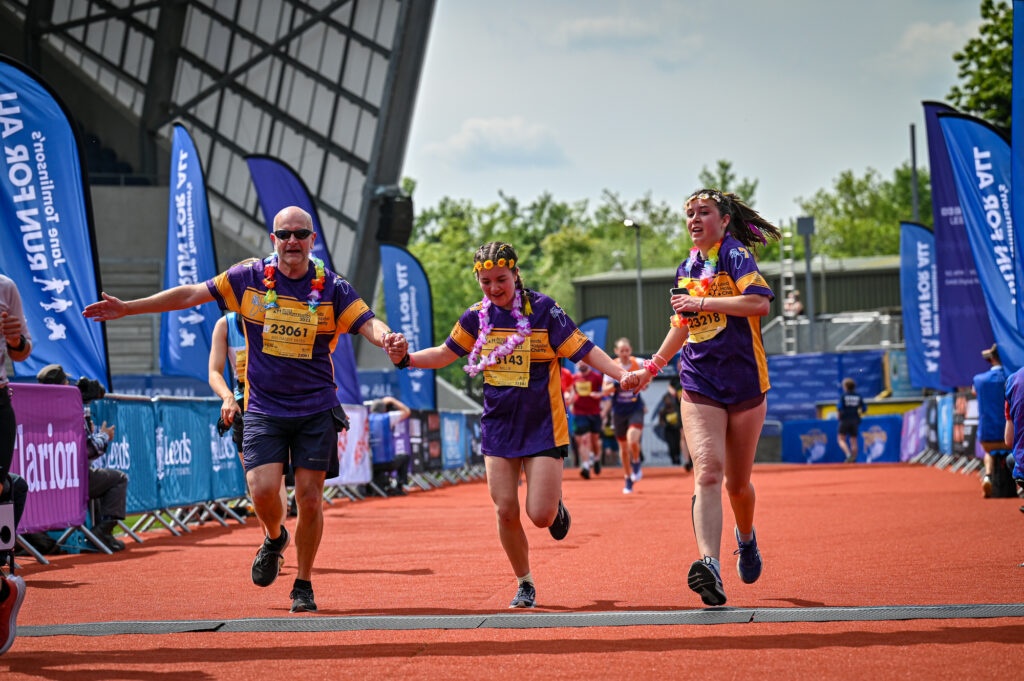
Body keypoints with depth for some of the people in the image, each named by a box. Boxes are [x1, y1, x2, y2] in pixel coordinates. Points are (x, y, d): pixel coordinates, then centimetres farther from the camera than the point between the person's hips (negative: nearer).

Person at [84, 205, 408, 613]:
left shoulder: (332, 288, -4)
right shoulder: (250, 278, 0)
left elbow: (367, 323, -15)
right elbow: (191, 294, 5)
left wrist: (388, 340, -39)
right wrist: (128, 308, 4)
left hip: (316, 410, 0)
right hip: (263, 408, 1)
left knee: (310, 498, -2)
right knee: (263, 490, -15)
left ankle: (303, 587, 17)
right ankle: (274, 538, 21)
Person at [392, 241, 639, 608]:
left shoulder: (542, 309, -10)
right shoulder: (477, 316, 2)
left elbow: (585, 350, -9)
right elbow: (445, 353, 15)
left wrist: (623, 374, -23)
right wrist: (407, 358, -1)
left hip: (542, 426, -4)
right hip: (498, 425, 4)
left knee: (540, 516, -10)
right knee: (505, 511, -2)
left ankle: (556, 506, 27)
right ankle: (524, 585, 17)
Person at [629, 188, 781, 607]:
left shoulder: (737, 256, -6)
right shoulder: (687, 269, 14)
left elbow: (759, 302, -24)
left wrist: (703, 302, -20)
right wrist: (652, 368, 29)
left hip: (745, 384, -4)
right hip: (699, 386, 4)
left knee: (737, 484, 9)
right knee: (707, 471, -18)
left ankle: (746, 537, 43)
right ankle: (709, 566, -33)